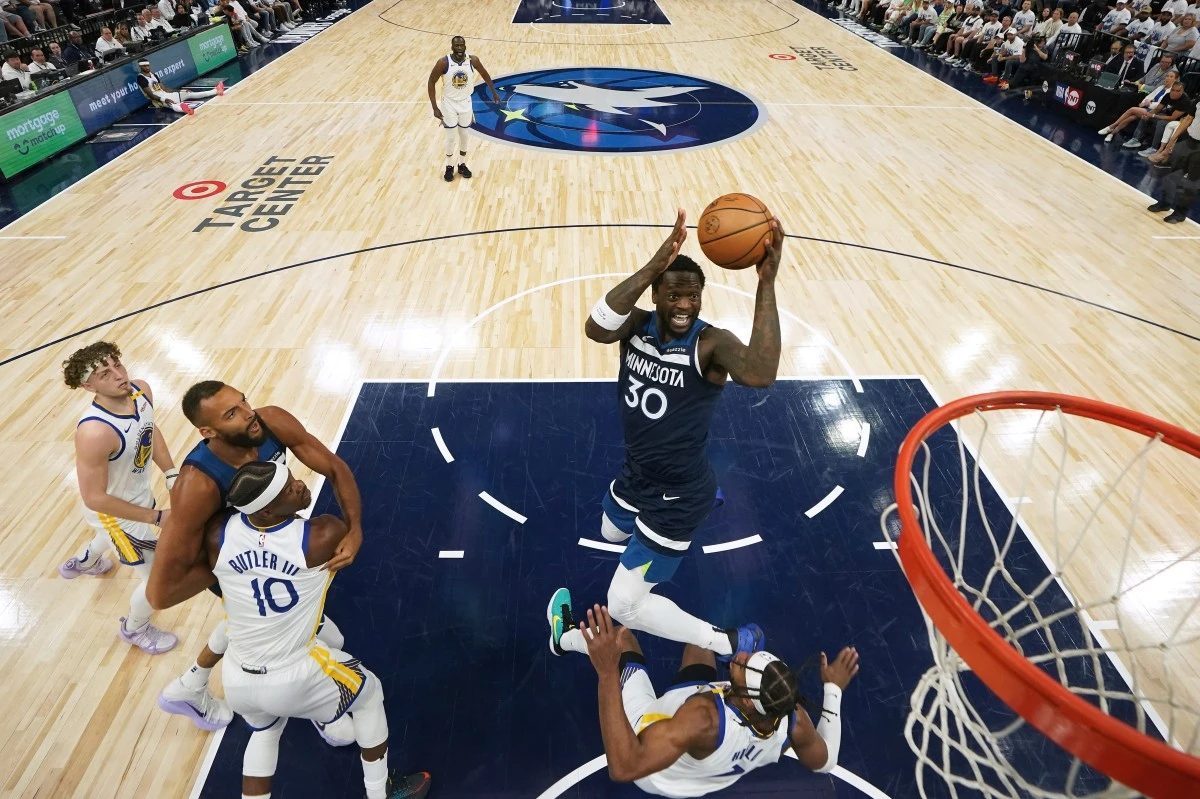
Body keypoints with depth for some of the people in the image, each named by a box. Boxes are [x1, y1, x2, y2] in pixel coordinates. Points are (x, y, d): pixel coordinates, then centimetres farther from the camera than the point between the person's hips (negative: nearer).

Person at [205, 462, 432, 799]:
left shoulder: (217, 535, -15)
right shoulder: (324, 536, -25)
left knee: (265, 731, 38)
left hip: (237, 680, 4)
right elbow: (348, 523, 0)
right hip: (295, 678, -4)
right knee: (370, 693, 26)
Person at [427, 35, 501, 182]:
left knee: (464, 135, 12)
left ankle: (462, 164, 30)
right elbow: (431, 82, -13)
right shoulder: (443, 62, -21)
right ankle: (449, 166, 22)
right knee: (450, 137, 3)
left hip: (465, 103, 2)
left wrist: (494, 92, 16)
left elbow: (484, 74, 6)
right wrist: (435, 107, -17)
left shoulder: (473, 60, -14)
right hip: (449, 104, -2)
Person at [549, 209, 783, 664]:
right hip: (635, 474, 7)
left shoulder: (711, 344, -26)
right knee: (612, 533, 37)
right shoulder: (637, 324, -12)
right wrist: (653, 266, -45)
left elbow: (761, 375, -48)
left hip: (678, 496, -7)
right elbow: (595, 329, -36)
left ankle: (729, 643, 19)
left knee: (624, 604, 0)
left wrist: (766, 283, -50)